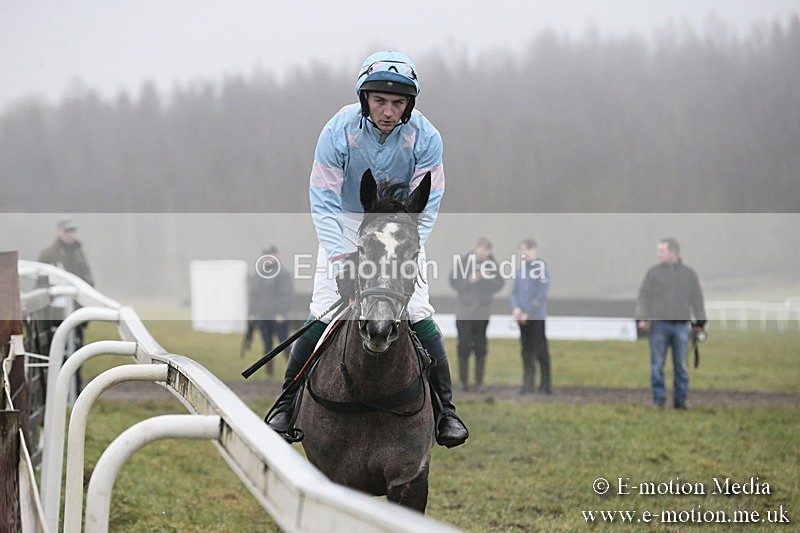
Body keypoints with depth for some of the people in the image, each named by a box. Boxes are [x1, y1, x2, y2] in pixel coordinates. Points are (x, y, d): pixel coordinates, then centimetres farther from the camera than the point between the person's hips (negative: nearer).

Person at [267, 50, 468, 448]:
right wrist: (339, 257, -30)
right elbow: (323, 201, -19)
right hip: (346, 224, 0)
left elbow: (426, 207, -15)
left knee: (418, 312, -11)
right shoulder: (339, 131, -24)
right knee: (322, 312, -8)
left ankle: (445, 409, -2)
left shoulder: (425, 138, -21)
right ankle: (286, 404, 3)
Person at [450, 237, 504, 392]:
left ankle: (479, 382, 7)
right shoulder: (464, 261, -4)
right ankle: (464, 380, 9)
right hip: (465, 311, -1)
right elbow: (454, 282, -4)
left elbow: (499, 285, 2)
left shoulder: (492, 262, 1)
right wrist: (470, 280, -19)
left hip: (483, 311, 1)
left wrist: (489, 279, -17)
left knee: (480, 347, 2)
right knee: (464, 346, 0)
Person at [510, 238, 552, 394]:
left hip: (537, 317, -6)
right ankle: (528, 384, 15)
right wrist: (515, 307, -7)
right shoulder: (520, 270, 12)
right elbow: (514, 291, 13)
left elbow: (541, 294, -13)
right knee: (526, 351, 9)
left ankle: (546, 385, -1)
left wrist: (528, 313, -14)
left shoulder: (541, 268, -9)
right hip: (522, 317, 6)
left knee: (540, 350, -5)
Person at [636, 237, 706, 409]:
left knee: (681, 365, 3)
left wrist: (699, 322, 11)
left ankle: (681, 399, 10)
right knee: (657, 365, 0)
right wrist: (642, 318, -7)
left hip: (681, 325, 1)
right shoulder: (654, 272, 6)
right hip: (658, 324, -1)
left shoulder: (689, 274, 9)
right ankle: (658, 400, 5)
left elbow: (697, 299, 13)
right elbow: (644, 297, 4)